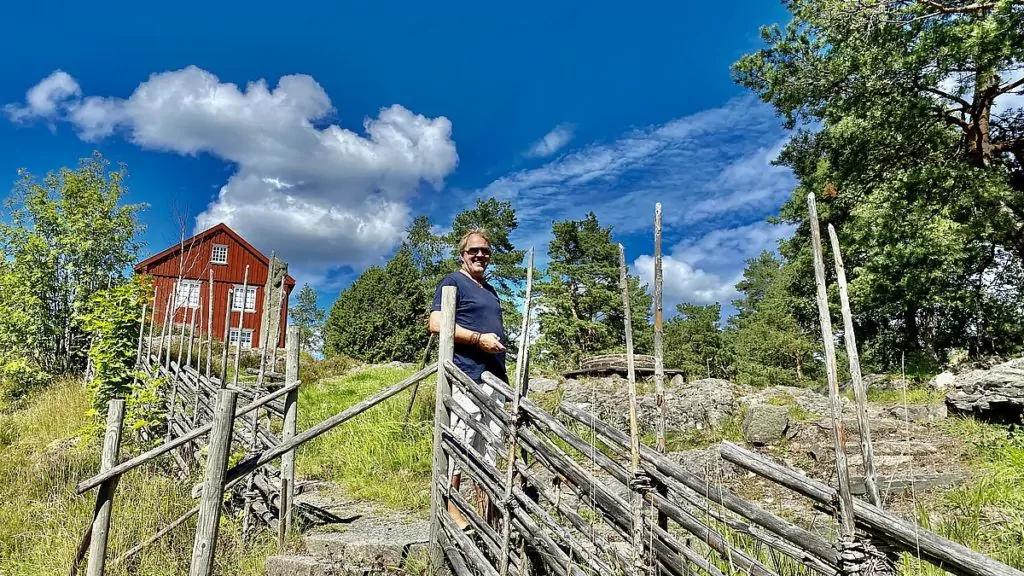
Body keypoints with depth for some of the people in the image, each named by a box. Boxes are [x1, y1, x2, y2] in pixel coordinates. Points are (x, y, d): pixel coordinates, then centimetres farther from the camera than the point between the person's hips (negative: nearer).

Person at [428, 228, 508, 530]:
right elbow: (436, 323, -13)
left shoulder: (490, 290, 26)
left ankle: (486, 514, 16)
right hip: (467, 374, -8)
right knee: (461, 440, -9)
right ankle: (451, 510, 0)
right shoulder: (452, 282, 1)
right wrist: (479, 338, -16)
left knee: (490, 443, 9)